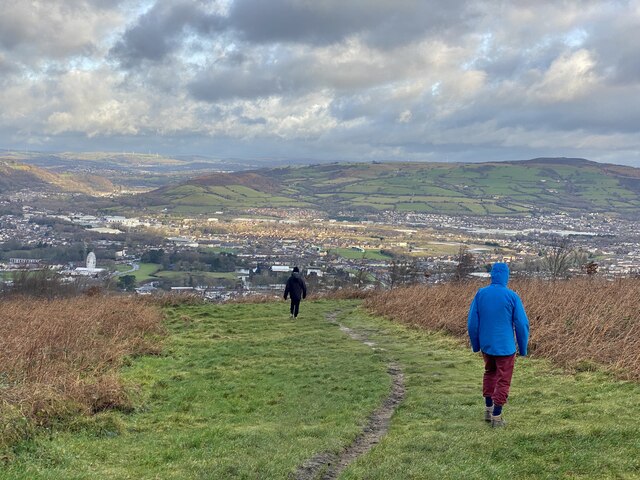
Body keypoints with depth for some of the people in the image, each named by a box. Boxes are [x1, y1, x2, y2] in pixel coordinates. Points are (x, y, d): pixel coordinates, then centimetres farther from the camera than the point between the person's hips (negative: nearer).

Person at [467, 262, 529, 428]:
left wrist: (475, 345, 13)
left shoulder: (480, 294, -5)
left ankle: (488, 409, 26)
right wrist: (523, 348, 2)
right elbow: (522, 324, -10)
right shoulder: (512, 296, -13)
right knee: (503, 380, 7)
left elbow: (472, 322, 0)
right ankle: (496, 417, 9)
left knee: (490, 373, 24)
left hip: (486, 345, 4)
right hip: (505, 347, -4)